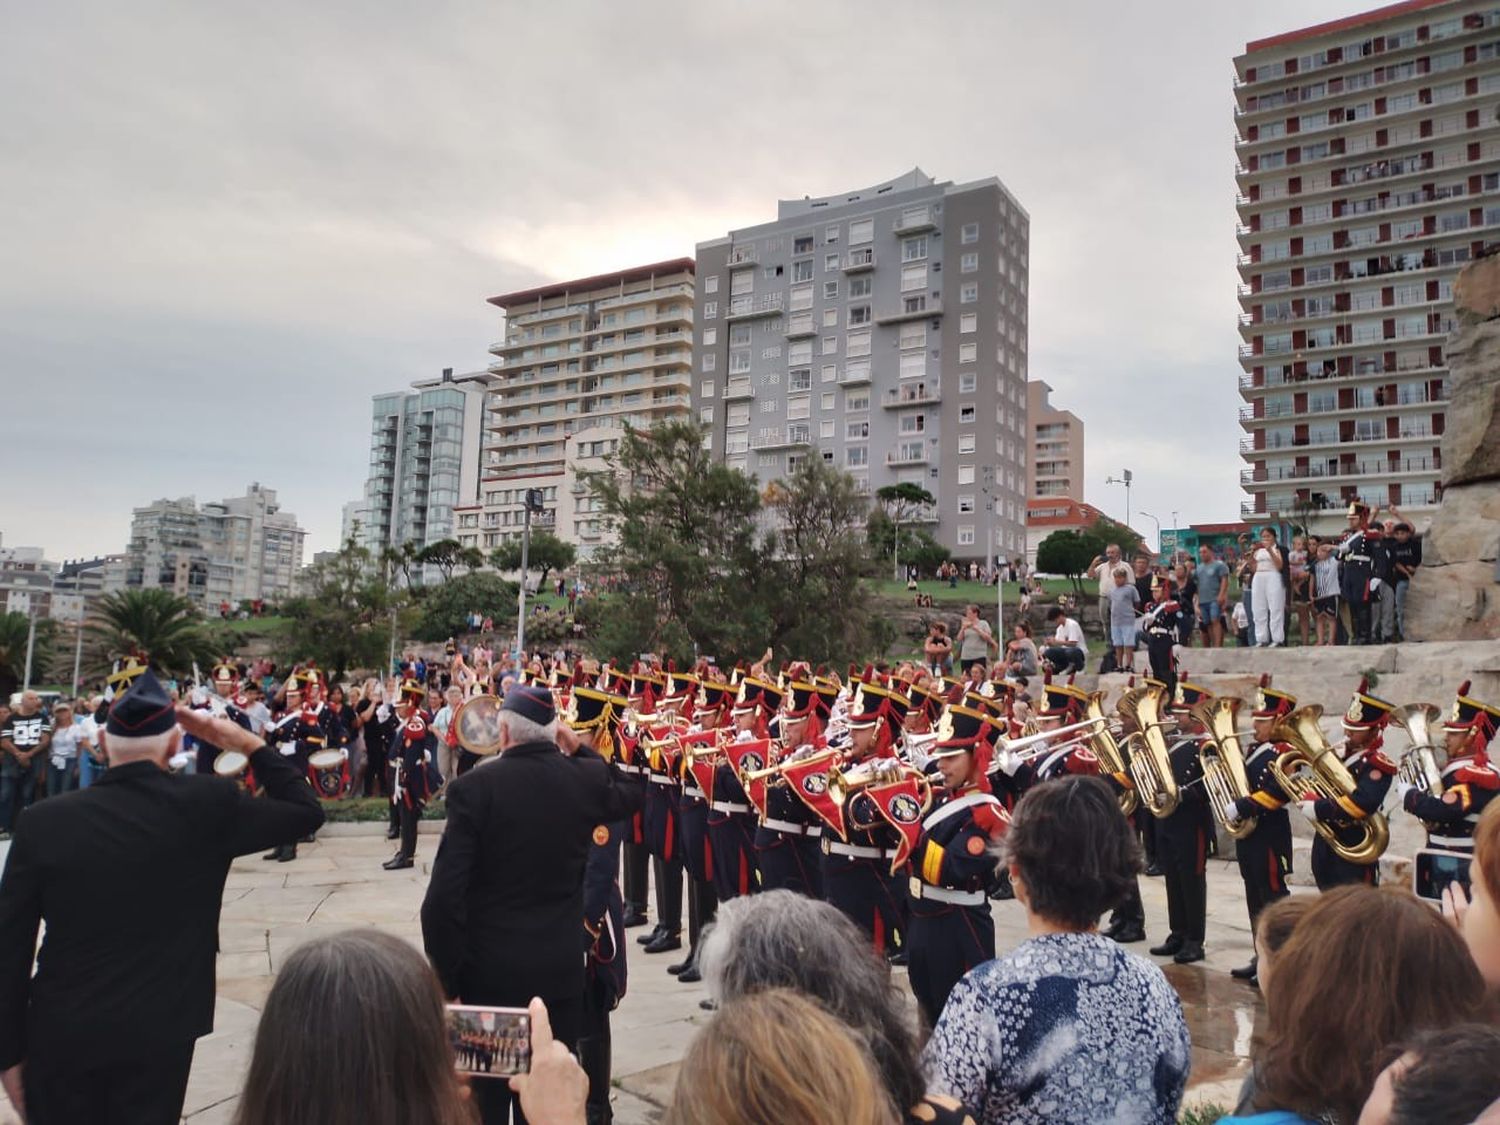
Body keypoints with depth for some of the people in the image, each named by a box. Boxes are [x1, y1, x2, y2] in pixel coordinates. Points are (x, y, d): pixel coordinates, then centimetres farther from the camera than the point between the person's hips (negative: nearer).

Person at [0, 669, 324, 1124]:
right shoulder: (207, 803, -12)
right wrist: (247, 742, 5)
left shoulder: (42, 821, -8)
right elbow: (306, 811, 1)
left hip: (58, 1034, 1)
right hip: (157, 1034, -1)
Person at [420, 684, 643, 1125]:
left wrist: (445, 978, -5)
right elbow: (631, 796, 20)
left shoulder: (473, 788, -15)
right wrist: (578, 748, 16)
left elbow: (444, 897, -16)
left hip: (489, 972, -2)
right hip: (562, 970, 3)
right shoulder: (586, 779, -5)